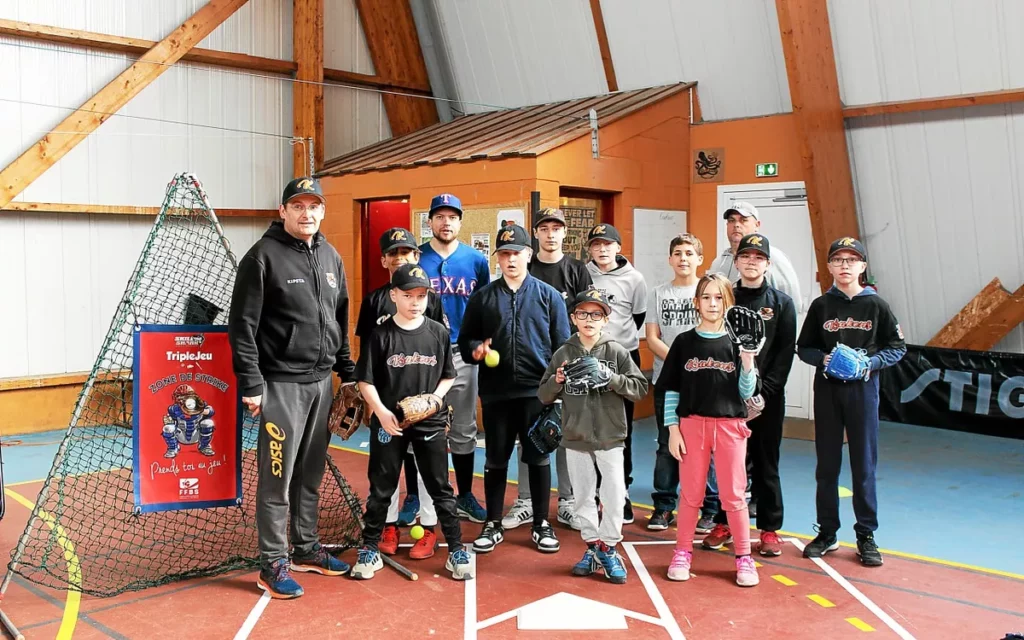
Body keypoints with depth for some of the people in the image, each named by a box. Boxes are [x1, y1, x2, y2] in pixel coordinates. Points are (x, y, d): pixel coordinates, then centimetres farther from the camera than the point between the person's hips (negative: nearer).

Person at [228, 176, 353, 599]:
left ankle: (305, 549, 28)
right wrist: (250, 384, -14)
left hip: (321, 382, 6)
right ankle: (273, 565, 9)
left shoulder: (331, 258, 12)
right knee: (277, 477, -2)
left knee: (311, 473, 15)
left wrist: (348, 372, 17)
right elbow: (242, 325, -11)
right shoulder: (263, 256, -8)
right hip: (281, 384, -6)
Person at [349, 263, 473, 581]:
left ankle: (457, 550, 17)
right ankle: (370, 550, 23)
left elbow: (448, 376, 9)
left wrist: (435, 397, -9)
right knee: (381, 488, 10)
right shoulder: (381, 335, -5)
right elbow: (366, 381, -3)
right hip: (388, 422, -1)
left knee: (440, 488, 8)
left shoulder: (439, 333, 0)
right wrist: (381, 412, -15)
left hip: (431, 423, 1)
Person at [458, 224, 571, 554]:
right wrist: (476, 349, -12)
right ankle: (493, 525, 23)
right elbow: (464, 339, 9)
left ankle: (541, 524, 21)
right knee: (496, 460, 10)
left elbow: (562, 346, 3)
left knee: (539, 458, 7)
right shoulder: (483, 297, 7)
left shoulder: (549, 296, 4)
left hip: (537, 390, -1)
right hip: (496, 391, 1)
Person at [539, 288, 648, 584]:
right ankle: (592, 546, 26)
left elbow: (641, 388, -5)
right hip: (575, 438, 2)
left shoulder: (617, 352, -3)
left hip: (610, 437, -2)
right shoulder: (563, 354, 2)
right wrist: (557, 381, -14)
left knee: (614, 496, -1)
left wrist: (613, 379, -19)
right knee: (584, 496, 12)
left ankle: (608, 548, 16)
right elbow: (544, 396, 5)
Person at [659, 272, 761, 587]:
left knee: (734, 494, 4)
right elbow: (672, 390, 3)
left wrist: (748, 361, -15)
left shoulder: (737, 343, 1)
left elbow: (746, 392, 1)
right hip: (692, 424, 0)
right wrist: (672, 429, -2)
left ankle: (744, 558, 17)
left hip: (730, 425, 0)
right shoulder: (684, 342, 1)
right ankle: (682, 553, 22)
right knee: (690, 493, 8)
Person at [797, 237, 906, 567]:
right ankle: (827, 532, 18)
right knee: (827, 463, 8)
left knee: (864, 464, 2)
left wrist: (871, 362, -14)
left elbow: (898, 347, 3)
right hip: (826, 390, 2)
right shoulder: (821, 305, 3)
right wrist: (823, 358, -13)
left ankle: (866, 536, 13)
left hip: (863, 389, -1)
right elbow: (804, 348, 7)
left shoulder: (875, 305, 0)